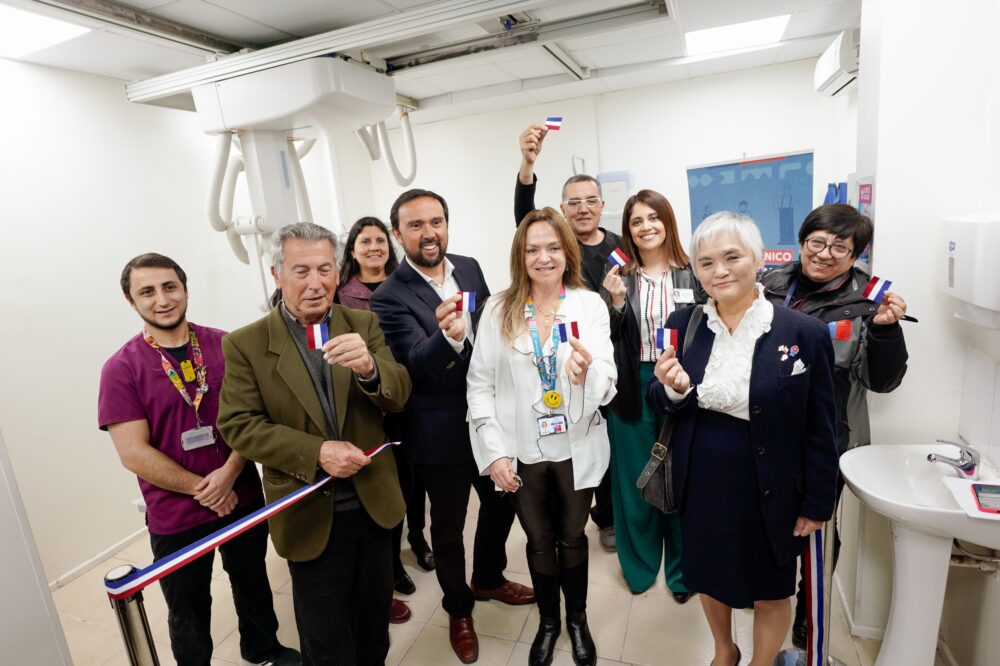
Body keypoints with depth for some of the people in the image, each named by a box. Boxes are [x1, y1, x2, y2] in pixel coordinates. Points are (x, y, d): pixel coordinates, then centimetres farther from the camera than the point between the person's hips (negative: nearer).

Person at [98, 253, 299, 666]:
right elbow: (134, 453, -14)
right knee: (188, 611, 19)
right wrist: (201, 489, -14)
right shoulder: (121, 369, -11)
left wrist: (229, 472, -18)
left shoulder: (225, 346, -6)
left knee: (252, 581, 24)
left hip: (243, 497, 3)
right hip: (176, 516, -2)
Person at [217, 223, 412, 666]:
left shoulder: (363, 325, -2)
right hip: (310, 513, -2)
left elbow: (398, 398, -9)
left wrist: (369, 367, -32)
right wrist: (316, 452, -23)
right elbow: (238, 425, -11)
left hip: (374, 500, 3)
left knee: (374, 622, 24)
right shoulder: (246, 344, -7)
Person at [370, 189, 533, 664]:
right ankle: (458, 610, 43)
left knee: (502, 502, 24)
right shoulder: (390, 297, -18)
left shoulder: (469, 268, -1)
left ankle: (488, 579, 53)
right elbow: (416, 367, -29)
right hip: (442, 433, -5)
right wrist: (446, 336, -49)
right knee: (448, 528, 15)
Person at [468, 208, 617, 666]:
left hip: (577, 449, 0)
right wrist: (494, 452, -11)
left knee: (572, 539, 21)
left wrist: (587, 373, -35)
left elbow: (607, 385, -13)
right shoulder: (498, 310, -7)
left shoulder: (591, 304, -8)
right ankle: (548, 621, 46)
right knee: (539, 541, 20)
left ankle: (578, 620, 47)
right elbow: (480, 384, -7)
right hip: (523, 452, 0)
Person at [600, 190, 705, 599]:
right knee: (634, 480, 12)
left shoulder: (692, 274, -1)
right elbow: (606, 339, -1)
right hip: (633, 388, 1)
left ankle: (681, 569, 34)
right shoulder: (618, 277, 2)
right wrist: (616, 301, -16)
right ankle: (640, 564, 35)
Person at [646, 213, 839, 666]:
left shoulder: (804, 333, -14)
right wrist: (674, 389, -20)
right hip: (700, 484, 3)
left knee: (770, 590, 19)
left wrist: (816, 504, -2)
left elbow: (820, 431, -6)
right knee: (708, 576, 24)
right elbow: (658, 402, 2)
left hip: (768, 489, -2)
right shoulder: (682, 325, -6)